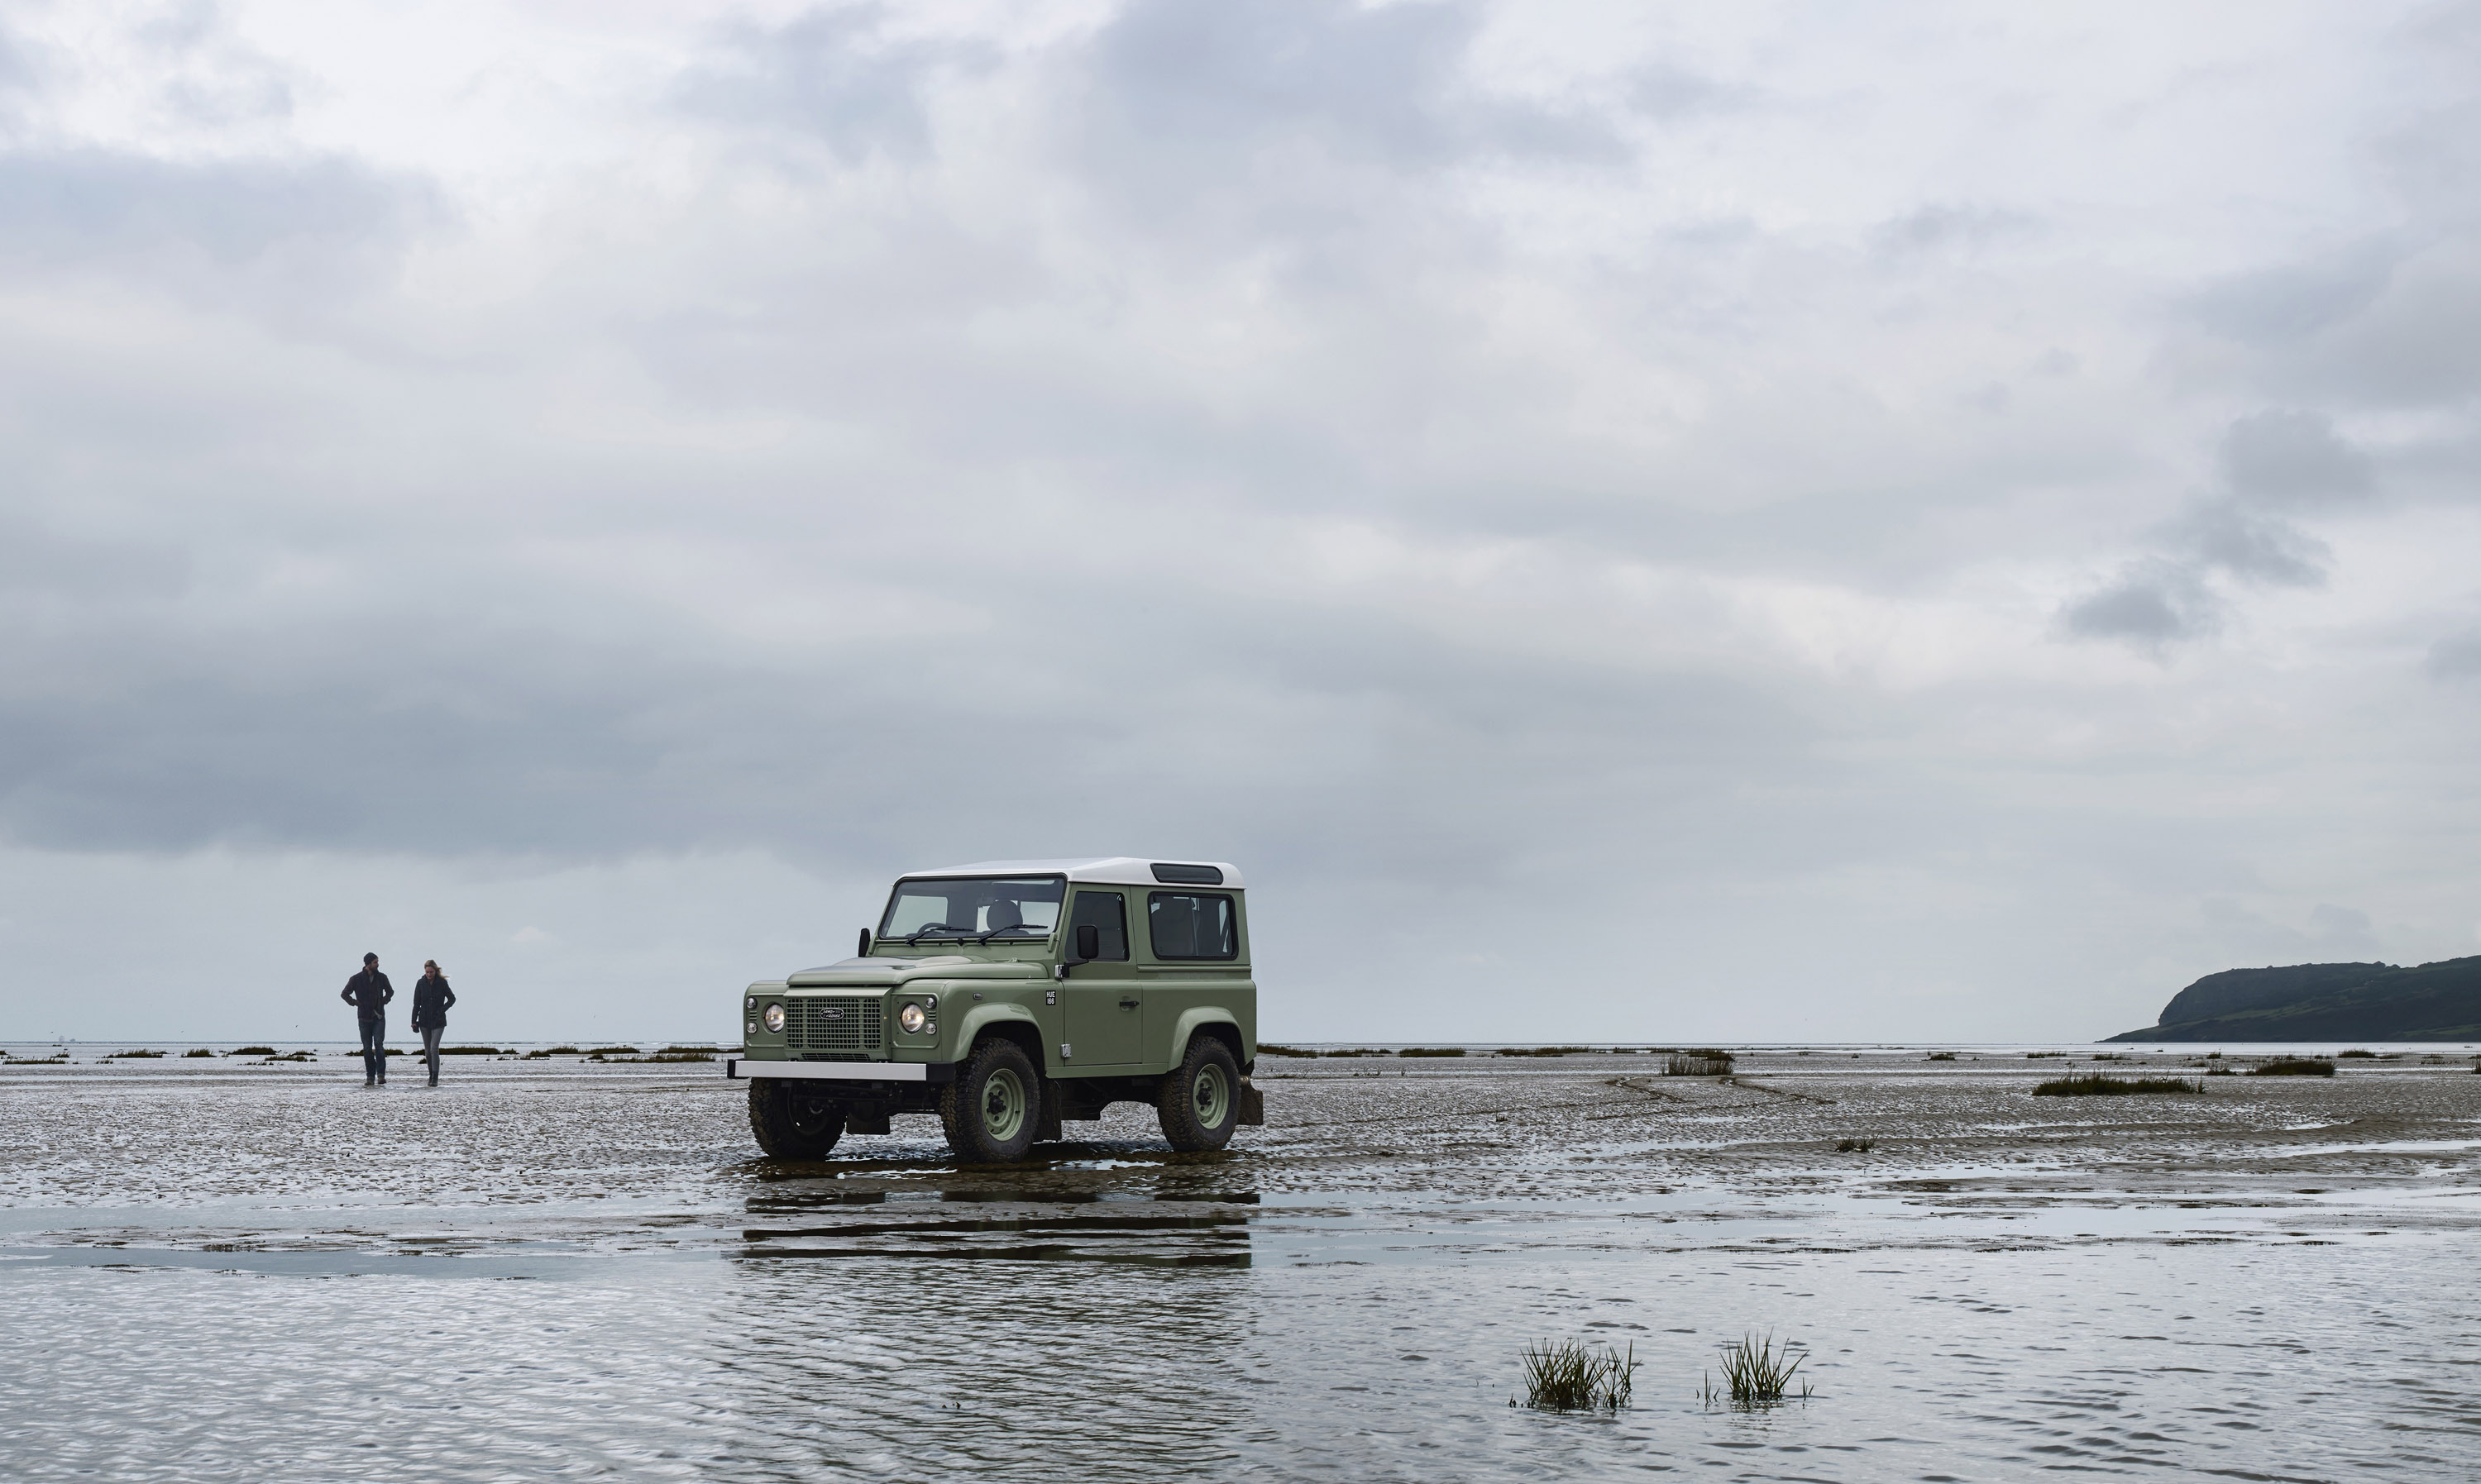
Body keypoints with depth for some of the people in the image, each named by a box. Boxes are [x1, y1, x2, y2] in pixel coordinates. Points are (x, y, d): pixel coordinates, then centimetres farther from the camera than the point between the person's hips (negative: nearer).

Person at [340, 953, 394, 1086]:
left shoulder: (382, 978, 5)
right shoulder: (356, 979, -2)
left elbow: (390, 991, 21)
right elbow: (345, 994, 6)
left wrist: (384, 1001, 5)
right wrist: (355, 1003, -5)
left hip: (379, 1017, 0)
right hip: (364, 1018, 0)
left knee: (378, 1044, -16)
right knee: (367, 1049, 2)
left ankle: (381, 1075, -16)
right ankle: (370, 1077, 8)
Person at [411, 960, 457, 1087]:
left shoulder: (442, 983, -6)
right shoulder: (420, 983, -1)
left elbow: (452, 999, 4)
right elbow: (416, 1004, 3)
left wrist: (443, 1009, -11)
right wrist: (414, 1021, -1)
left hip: (438, 1021, -3)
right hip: (424, 1021, 3)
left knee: (434, 1048, -14)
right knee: (428, 1050, 7)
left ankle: (435, 1078, -15)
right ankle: (431, 1075, 23)